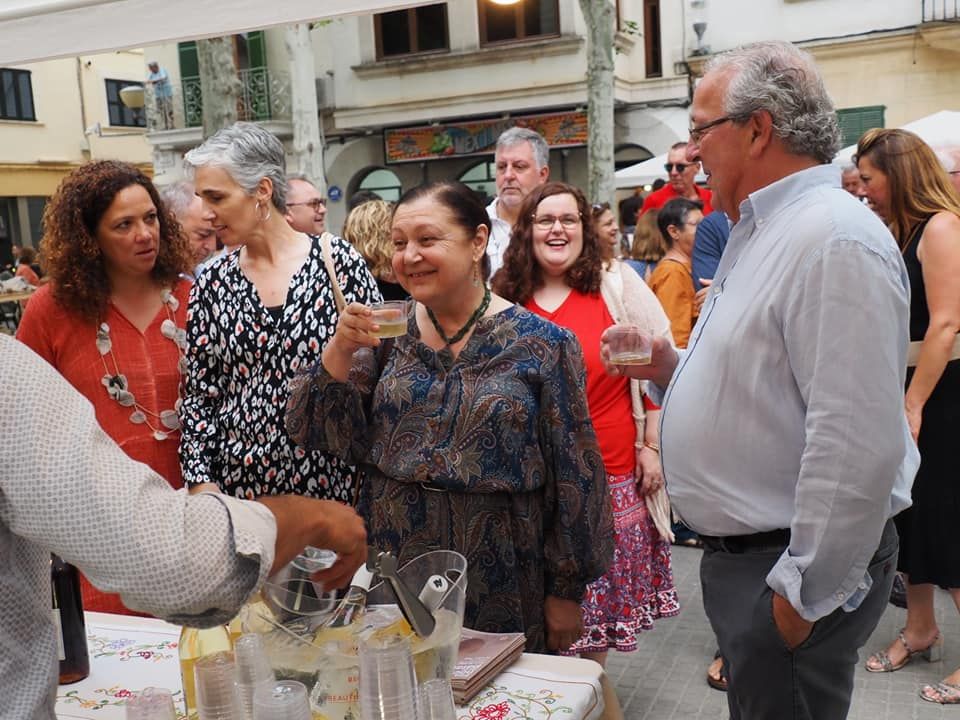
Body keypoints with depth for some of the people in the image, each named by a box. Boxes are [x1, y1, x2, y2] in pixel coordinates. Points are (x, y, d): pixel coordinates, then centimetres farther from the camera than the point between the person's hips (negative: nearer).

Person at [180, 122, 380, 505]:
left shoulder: (338, 261, -7)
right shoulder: (211, 283, 2)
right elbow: (198, 395, 5)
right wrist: (200, 480, -4)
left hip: (329, 479, -2)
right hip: (239, 483, 3)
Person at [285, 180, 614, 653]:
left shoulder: (542, 345, -9)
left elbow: (573, 475, -6)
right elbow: (322, 433, -1)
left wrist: (567, 591, -3)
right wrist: (340, 349, -16)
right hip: (393, 574, 3)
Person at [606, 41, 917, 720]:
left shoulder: (835, 239, -21)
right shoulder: (759, 232, 12)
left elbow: (859, 446, -27)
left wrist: (806, 593, -20)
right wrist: (671, 367, 4)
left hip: (793, 564, -9)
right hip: (739, 553, 10)